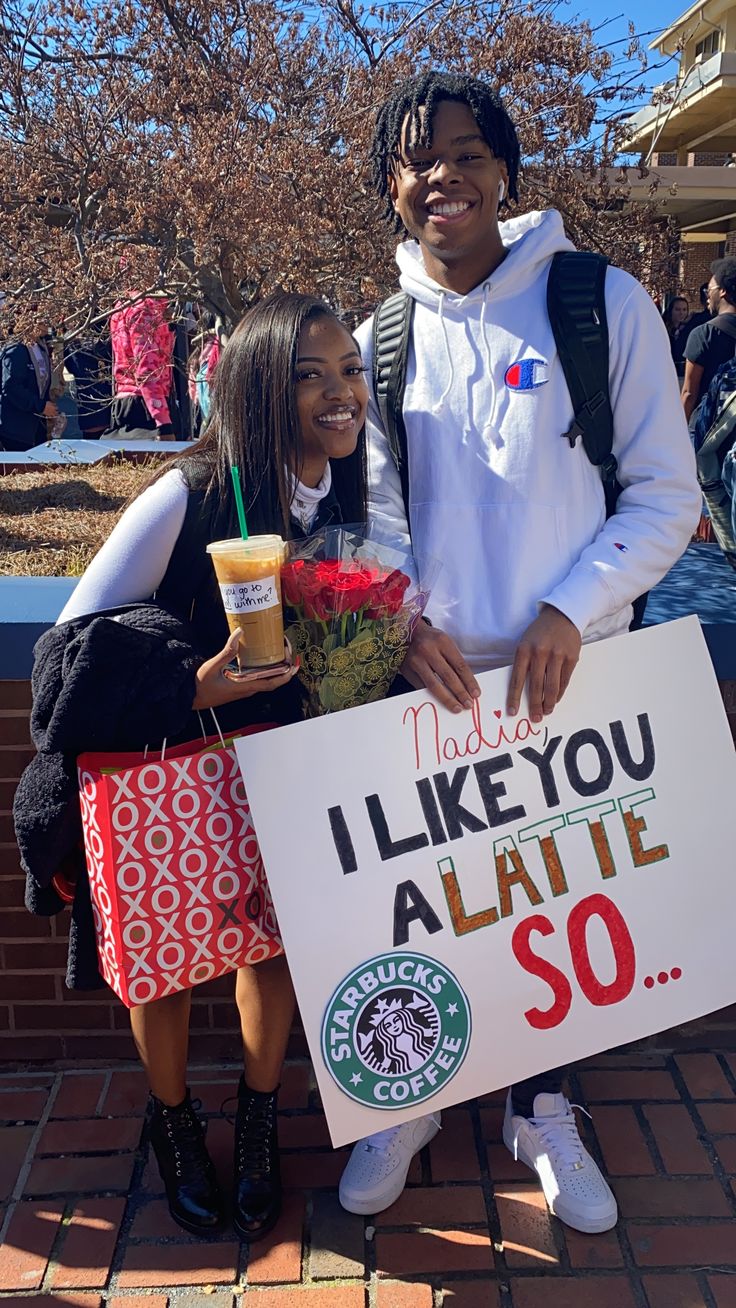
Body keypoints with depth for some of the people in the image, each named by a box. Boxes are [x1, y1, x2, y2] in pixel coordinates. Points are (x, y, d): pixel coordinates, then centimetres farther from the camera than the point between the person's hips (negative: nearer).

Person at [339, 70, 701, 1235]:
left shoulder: (605, 304, -3)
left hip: (568, 678, -1)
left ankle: (539, 1110, 38)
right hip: (430, 680, 2)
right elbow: (373, 515, 7)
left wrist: (568, 611, -16)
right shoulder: (380, 342, 5)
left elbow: (667, 496, -4)